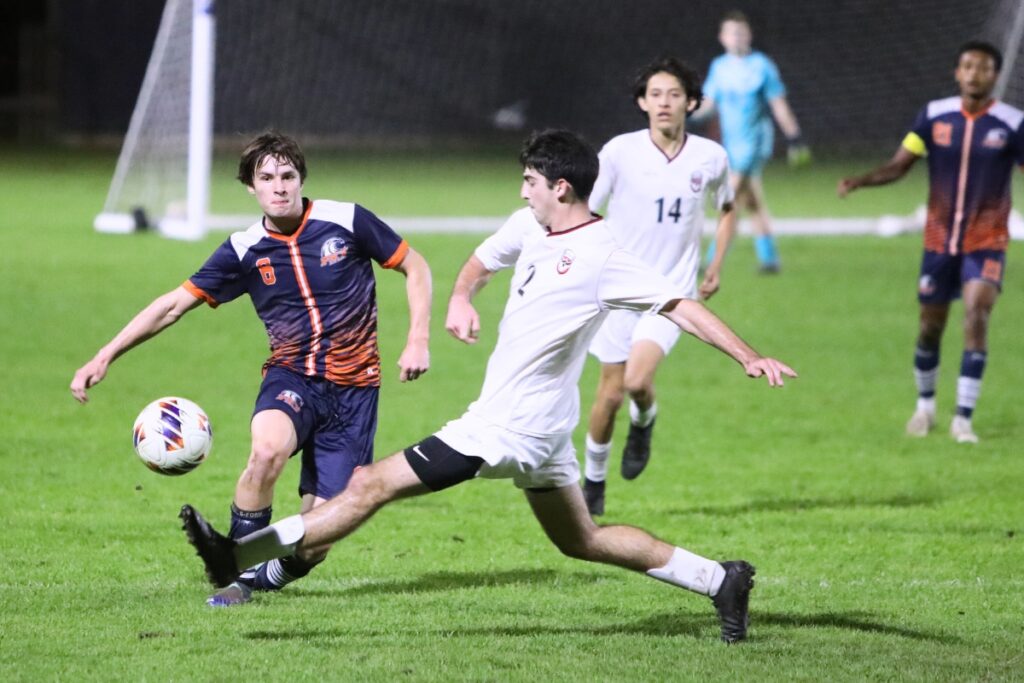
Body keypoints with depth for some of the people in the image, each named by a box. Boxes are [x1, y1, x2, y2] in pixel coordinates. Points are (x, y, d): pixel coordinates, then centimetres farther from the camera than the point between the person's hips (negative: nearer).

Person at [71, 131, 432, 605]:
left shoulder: (346, 221, -5)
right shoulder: (244, 251, -1)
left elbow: (415, 268, 6)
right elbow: (174, 305, 2)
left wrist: (418, 340, -5)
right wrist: (104, 357, -4)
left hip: (353, 386, -1)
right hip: (290, 376, 1)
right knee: (268, 448, -36)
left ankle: (272, 575, 26)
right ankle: (239, 571, -18)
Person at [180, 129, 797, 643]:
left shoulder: (603, 257, -17)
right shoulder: (528, 226, 7)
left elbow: (680, 306, -16)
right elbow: (483, 261, 24)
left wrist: (750, 357, -23)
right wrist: (461, 297, 1)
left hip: (508, 429, -10)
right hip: (541, 432, 10)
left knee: (371, 485, -7)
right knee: (582, 541, 21)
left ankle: (240, 555, -4)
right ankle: (719, 579, 22)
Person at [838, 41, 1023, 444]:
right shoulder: (934, 115, -1)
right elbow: (898, 166, 2)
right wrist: (860, 181, -15)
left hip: (986, 243, -2)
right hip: (939, 240, 2)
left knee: (977, 315, -20)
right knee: (930, 327, 7)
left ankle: (963, 418, -14)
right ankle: (925, 403, 33)